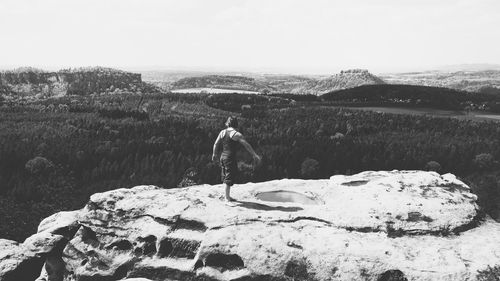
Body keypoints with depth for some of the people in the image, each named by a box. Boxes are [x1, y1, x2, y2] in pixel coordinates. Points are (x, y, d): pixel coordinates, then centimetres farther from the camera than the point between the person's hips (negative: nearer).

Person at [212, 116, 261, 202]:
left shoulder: (222, 132, 6)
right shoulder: (236, 134, -13)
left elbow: (216, 144, 12)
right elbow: (247, 145, -15)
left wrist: (214, 154, 27)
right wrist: (255, 155, -14)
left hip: (223, 156, 7)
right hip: (230, 157, -7)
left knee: (226, 177, 17)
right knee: (229, 178, 0)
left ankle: (227, 196, 26)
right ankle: (227, 198, 6)